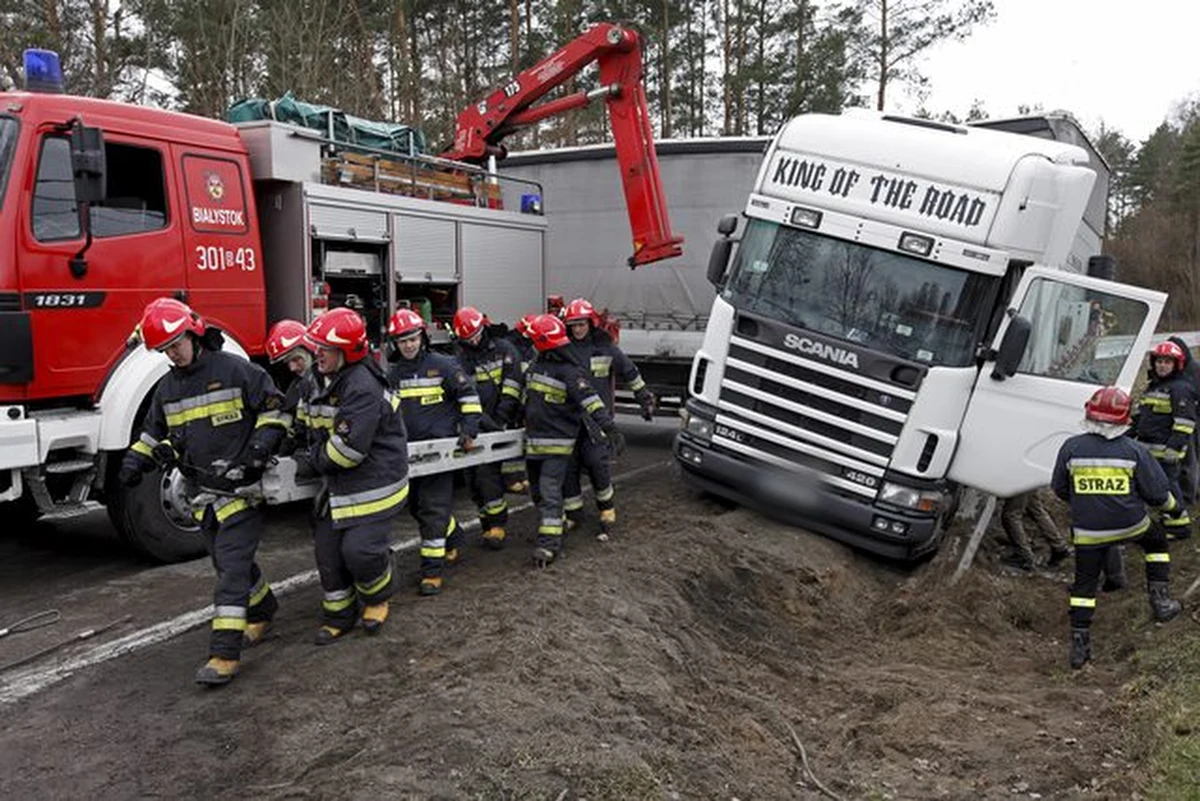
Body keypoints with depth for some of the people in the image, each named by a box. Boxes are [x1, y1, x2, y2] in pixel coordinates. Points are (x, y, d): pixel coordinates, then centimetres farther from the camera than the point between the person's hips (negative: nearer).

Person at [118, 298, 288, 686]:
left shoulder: (235, 369, -9)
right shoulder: (167, 387, 11)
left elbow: (273, 407, -4)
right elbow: (155, 431, 21)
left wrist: (262, 442, -17)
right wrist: (136, 461, 6)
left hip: (240, 487, -7)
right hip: (203, 491, 7)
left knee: (231, 564, -10)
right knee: (230, 561, 15)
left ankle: (225, 653, -10)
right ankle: (263, 610, 38)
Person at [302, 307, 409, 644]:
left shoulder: (363, 386, -22)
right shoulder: (330, 381, 11)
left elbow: (350, 446, -26)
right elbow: (317, 427, 24)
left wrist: (315, 461, -11)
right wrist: (314, 456, 7)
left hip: (374, 484, -10)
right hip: (340, 486, 10)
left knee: (359, 548, -13)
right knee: (328, 550, 10)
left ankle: (378, 598, 18)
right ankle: (338, 616, 27)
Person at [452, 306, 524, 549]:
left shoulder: (504, 350, 2)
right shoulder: (461, 359, 6)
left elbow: (511, 387, -5)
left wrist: (500, 418, -12)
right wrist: (482, 420, -17)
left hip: (499, 423, -4)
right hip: (475, 426, 4)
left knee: (487, 470, -15)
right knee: (472, 475, 6)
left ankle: (496, 524, -7)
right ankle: (488, 520, 19)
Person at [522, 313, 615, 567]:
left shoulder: (570, 372, -14)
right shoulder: (536, 365, 12)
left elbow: (587, 396, -26)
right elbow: (526, 397, 28)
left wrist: (602, 418, -37)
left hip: (558, 443, -8)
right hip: (534, 440, 9)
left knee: (550, 491, -12)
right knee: (538, 490, 16)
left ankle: (550, 543, -10)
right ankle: (551, 527, 33)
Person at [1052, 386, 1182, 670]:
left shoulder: (1071, 448, -5)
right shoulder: (1134, 450, -7)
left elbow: (1059, 489, 6)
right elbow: (1158, 494, -1)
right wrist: (1172, 506, 22)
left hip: (1087, 532, 0)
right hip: (1130, 525, 0)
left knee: (1084, 585, 11)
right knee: (1156, 540, 32)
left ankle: (1080, 644, 11)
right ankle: (1160, 599, 30)